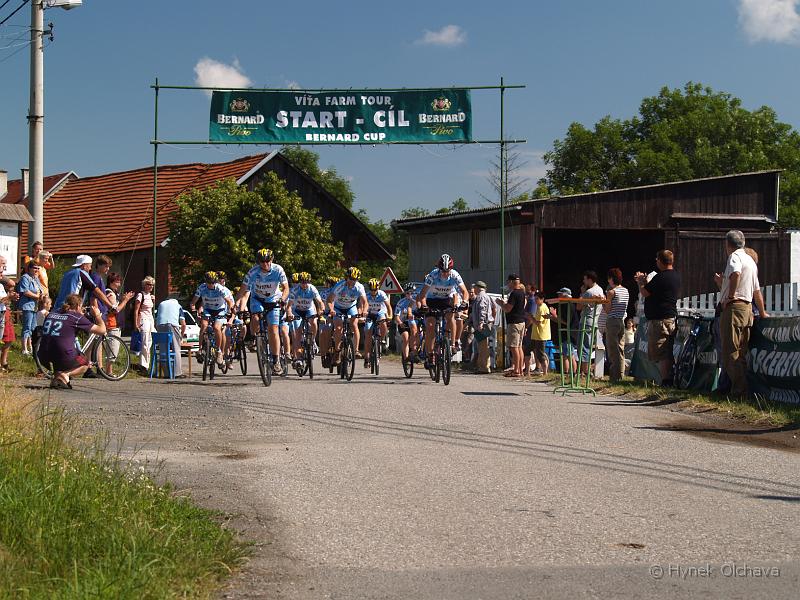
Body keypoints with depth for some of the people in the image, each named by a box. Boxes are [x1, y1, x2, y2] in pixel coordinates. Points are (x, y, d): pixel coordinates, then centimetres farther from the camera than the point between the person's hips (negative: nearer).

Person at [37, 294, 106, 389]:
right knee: (85, 364, 25)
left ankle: (56, 376, 16)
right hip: (64, 359, -6)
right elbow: (102, 330, 0)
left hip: (44, 359, 6)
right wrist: (97, 315, 18)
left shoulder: (51, 314, 15)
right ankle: (65, 374, -5)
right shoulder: (77, 317, -2)